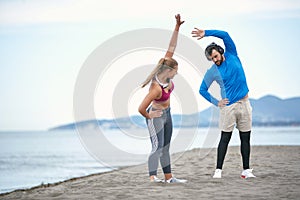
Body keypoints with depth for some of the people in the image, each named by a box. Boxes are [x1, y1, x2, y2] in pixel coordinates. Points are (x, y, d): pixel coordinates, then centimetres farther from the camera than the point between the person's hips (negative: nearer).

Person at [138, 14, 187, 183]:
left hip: (166, 114, 9)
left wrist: (177, 27, -19)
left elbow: (171, 48, -12)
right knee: (158, 148, -19)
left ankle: (169, 177, 21)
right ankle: (153, 178, -26)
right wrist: (149, 116, -13)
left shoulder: (165, 73, -13)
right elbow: (141, 108, -34)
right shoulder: (156, 89, -34)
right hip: (156, 116, -9)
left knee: (166, 147, 14)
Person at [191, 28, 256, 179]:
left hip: (244, 103, 3)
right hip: (228, 106, -3)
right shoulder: (212, 72, -2)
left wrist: (206, 33, -12)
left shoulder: (232, 55, 3)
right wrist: (216, 103, -1)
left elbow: (225, 35, -8)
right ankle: (218, 170, -2)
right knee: (225, 138, -4)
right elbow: (202, 90, 5)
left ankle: (246, 170, 8)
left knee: (245, 138, 4)